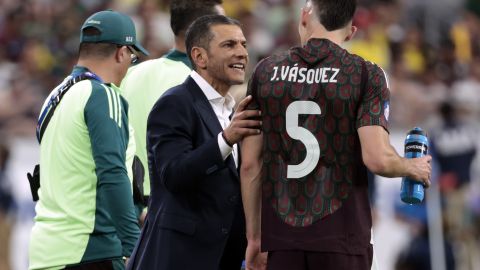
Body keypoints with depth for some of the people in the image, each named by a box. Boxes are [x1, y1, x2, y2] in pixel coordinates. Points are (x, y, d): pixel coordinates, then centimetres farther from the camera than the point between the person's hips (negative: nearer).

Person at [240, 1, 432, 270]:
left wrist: (254, 237, 13)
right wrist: (412, 167, 9)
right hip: (340, 236, -3)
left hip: (282, 236, 3)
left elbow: (250, 165, 6)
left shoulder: (266, 72, 6)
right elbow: (377, 159, -14)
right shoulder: (365, 75, -3)